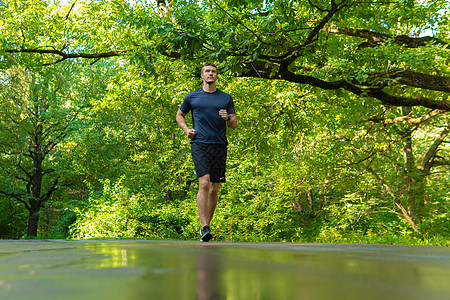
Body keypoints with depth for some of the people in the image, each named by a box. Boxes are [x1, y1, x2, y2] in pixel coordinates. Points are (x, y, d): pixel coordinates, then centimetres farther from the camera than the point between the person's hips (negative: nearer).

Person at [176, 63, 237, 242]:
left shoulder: (226, 98, 14)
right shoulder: (192, 97, 10)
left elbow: (234, 125, 14)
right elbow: (179, 115, 23)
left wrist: (228, 118, -8)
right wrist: (186, 130, 5)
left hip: (219, 146, 3)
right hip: (199, 144, -2)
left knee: (214, 189, 4)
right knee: (204, 183, -18)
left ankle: (207, 225, 18)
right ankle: (204, 228, -17)